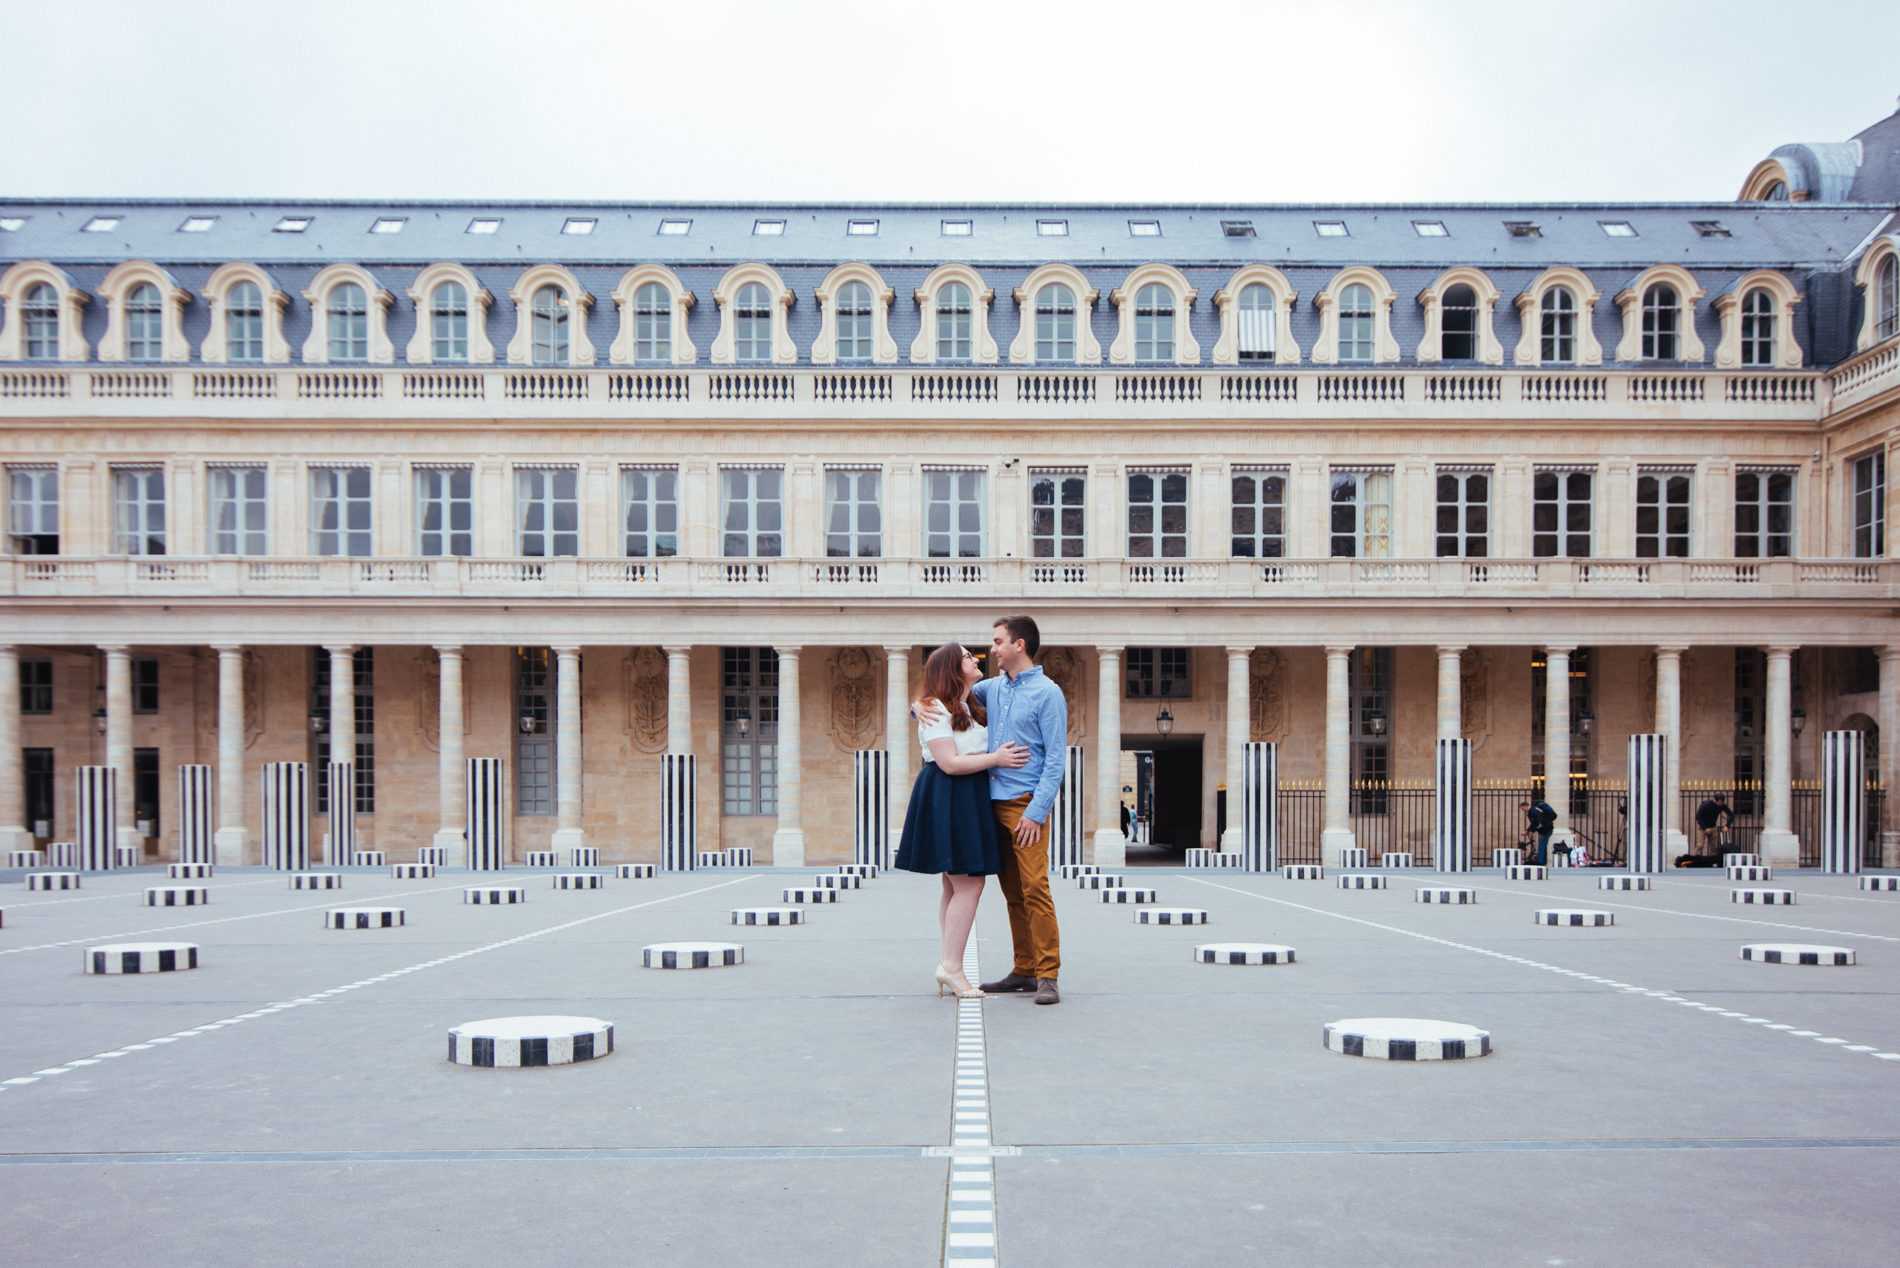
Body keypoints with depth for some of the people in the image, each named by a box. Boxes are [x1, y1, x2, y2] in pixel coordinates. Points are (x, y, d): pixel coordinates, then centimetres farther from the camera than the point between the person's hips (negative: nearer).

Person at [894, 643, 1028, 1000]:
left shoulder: (967, 708, 19)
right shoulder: (935, 710, -11)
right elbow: (949, 763, -19)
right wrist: (995, 759, -16)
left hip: (969, 799, 10)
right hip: (948, 799, -10)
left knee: (956, 887, 9)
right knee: (969, 885, -12)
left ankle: (949, 965, 13)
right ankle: (952, 966, -8)